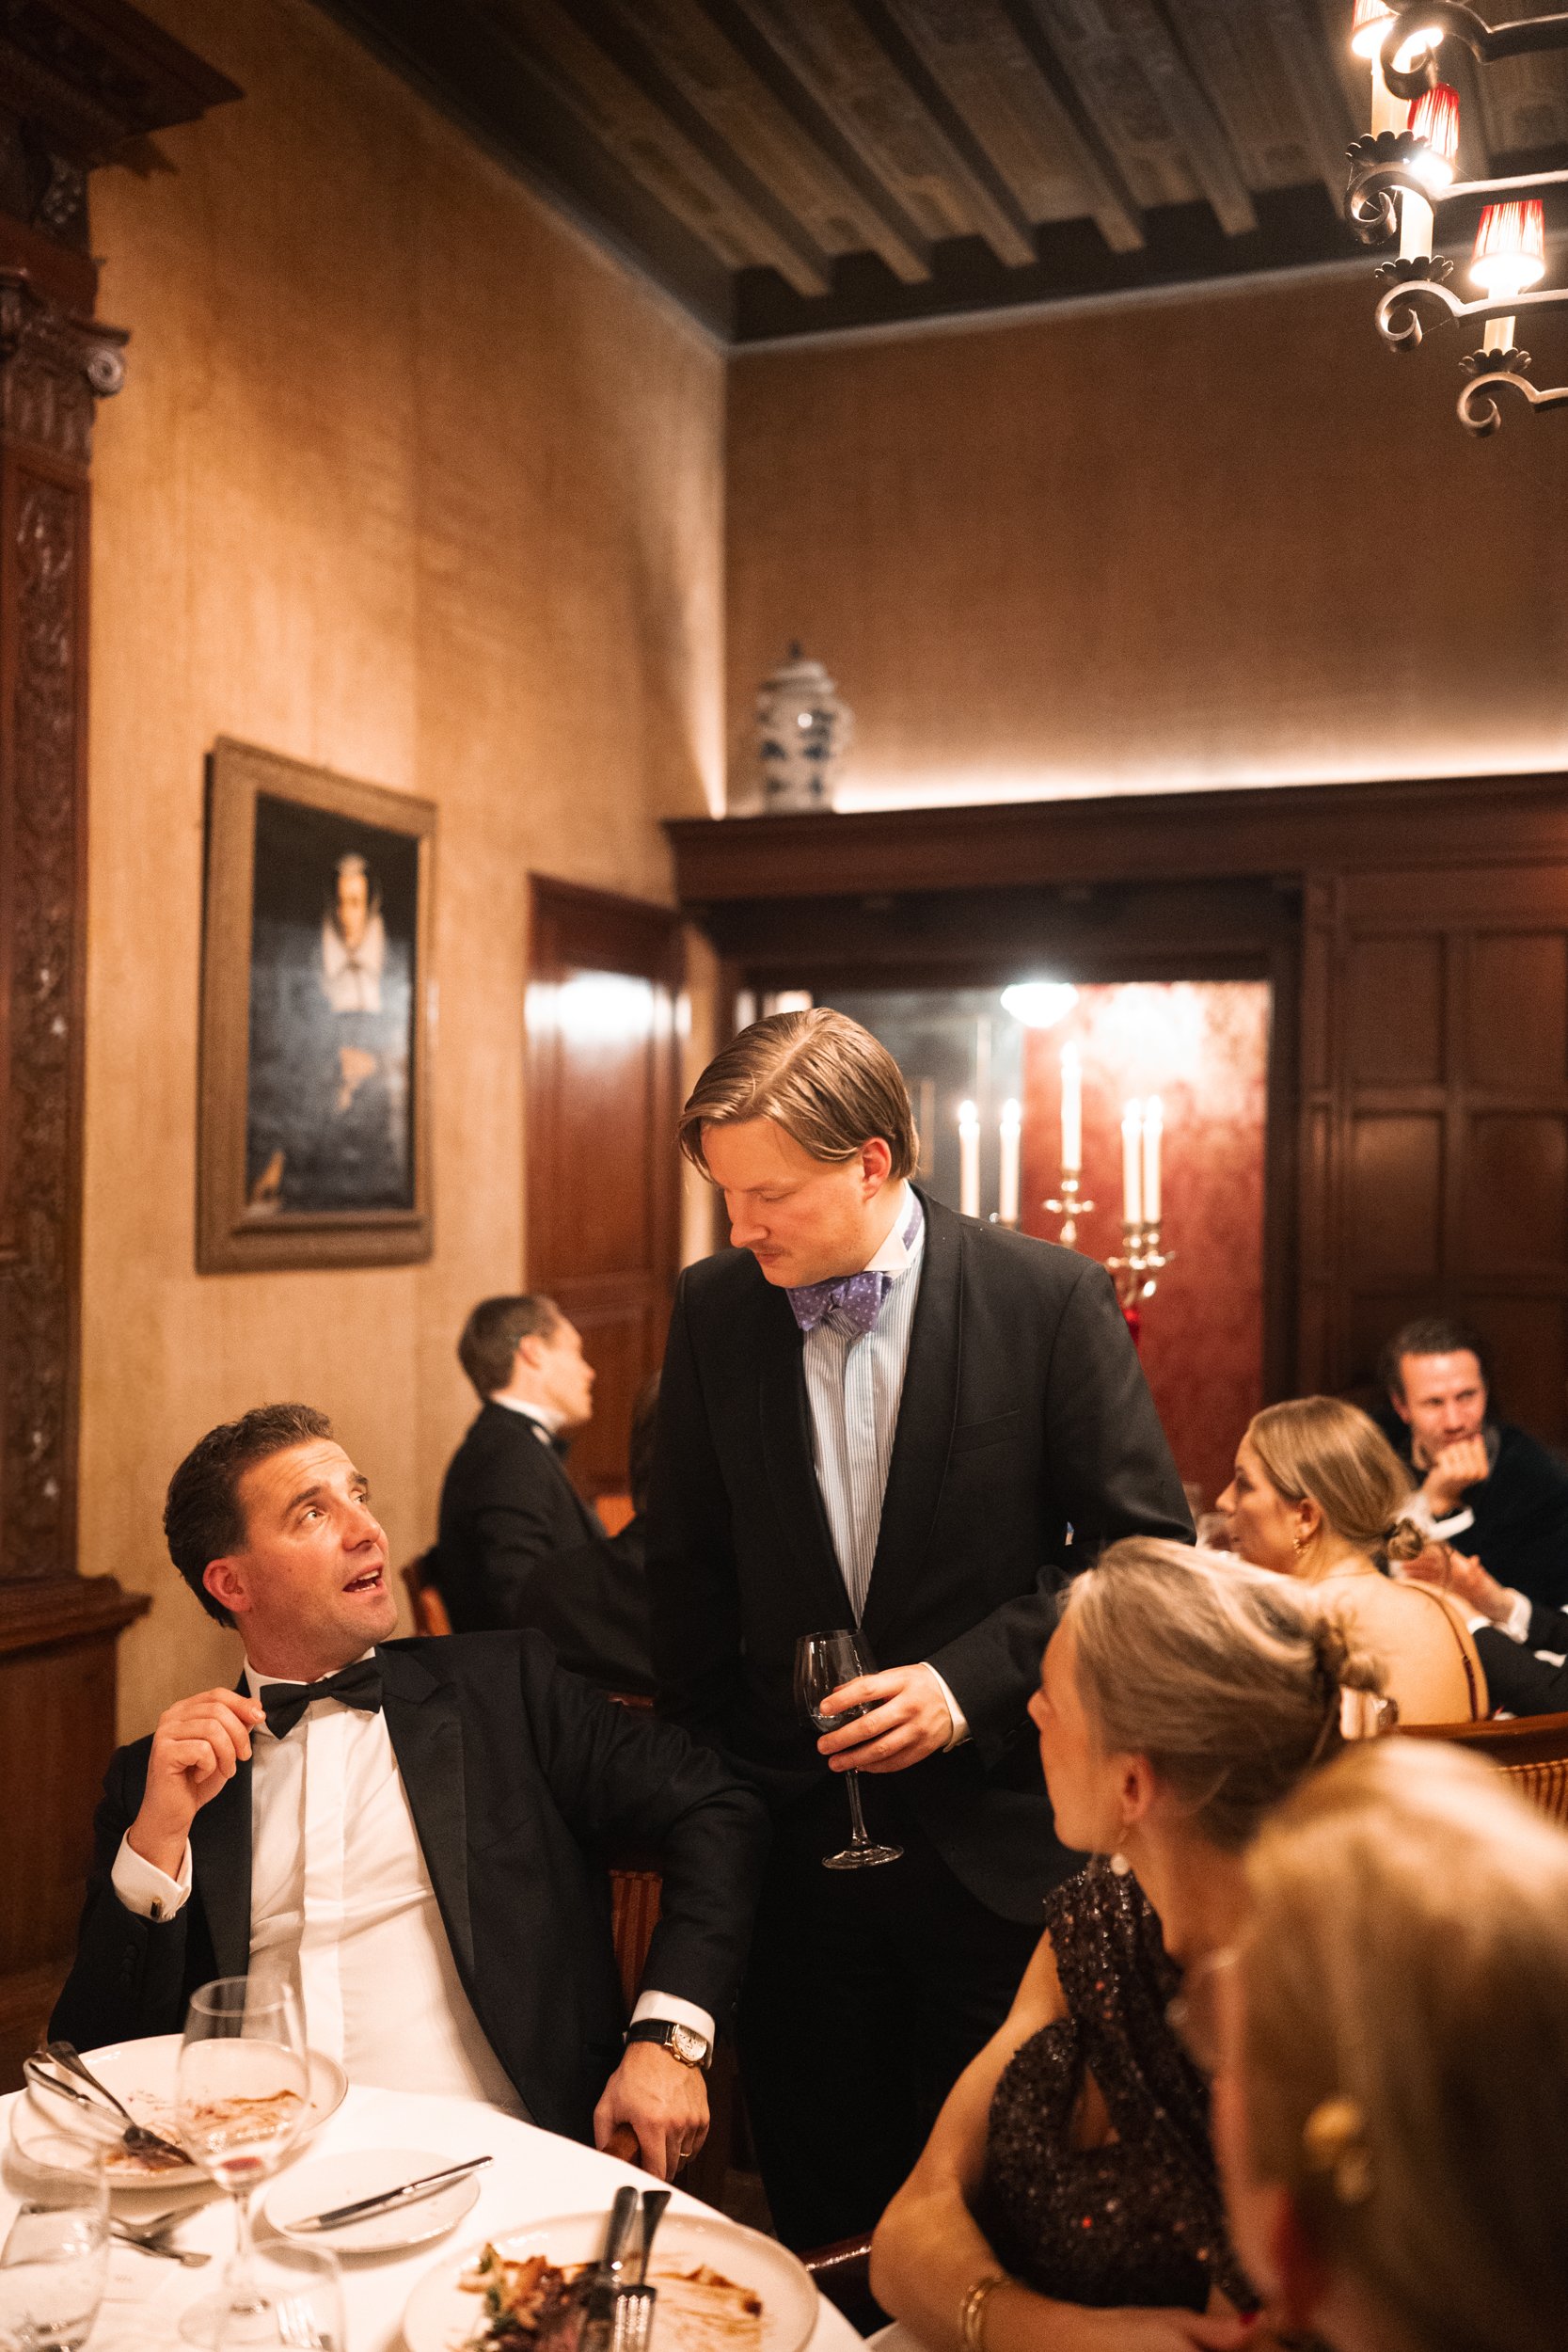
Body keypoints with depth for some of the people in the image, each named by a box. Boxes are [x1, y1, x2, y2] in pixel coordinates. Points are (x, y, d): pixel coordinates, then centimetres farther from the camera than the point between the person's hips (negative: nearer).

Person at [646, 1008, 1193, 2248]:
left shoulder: (1050, 1297, -10)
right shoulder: (713, 1308, 0)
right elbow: (690, 1567, 8)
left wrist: (970, 1681, -16)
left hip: (994, 1847, -2)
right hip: (797, 1841, 3)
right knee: (821, 2222, 14)